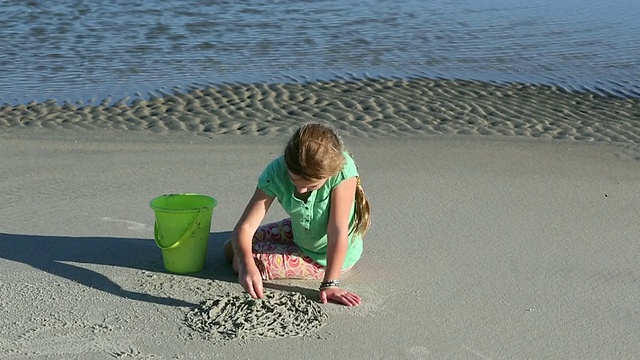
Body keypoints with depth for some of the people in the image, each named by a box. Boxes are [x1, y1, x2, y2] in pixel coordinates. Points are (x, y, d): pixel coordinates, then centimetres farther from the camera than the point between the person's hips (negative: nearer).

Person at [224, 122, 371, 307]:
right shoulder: (276, 172, -29)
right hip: (299, 233, 5)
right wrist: (246, 265, -51)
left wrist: (330, 284, -30)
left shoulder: (342, 171, -39)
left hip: (334, 255, -5)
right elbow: (245, 226, -32)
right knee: (232, 250, 16)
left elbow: (338, 232, -33)